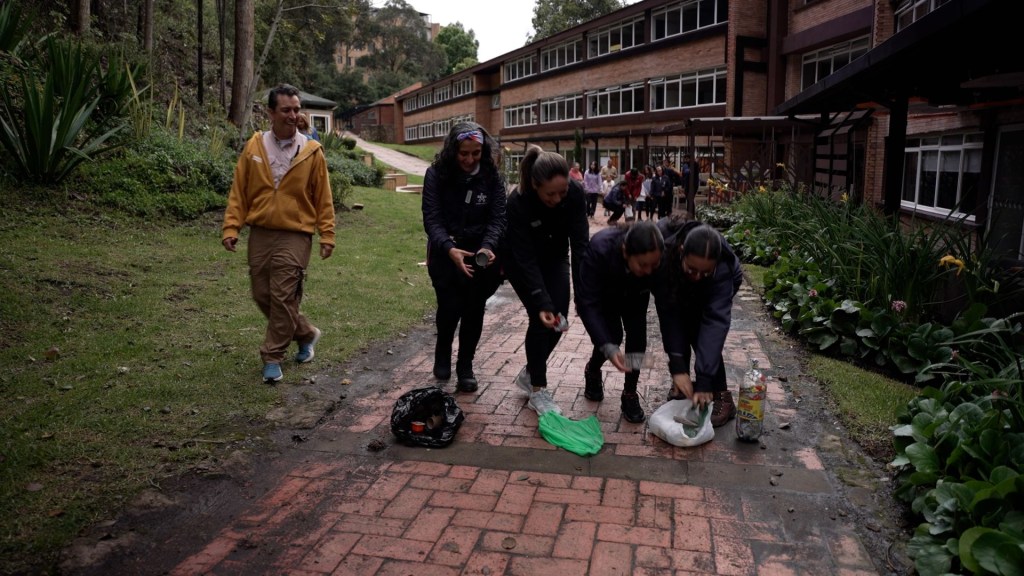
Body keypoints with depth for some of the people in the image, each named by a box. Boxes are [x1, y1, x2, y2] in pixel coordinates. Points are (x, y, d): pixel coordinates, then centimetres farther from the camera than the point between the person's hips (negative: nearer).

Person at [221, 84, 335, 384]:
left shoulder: (312, 151, -4)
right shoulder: (254, 147, 2)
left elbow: (323, 198, 0)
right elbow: (238, 191, 5)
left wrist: (327, 235, -4)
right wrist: (231, 227, -2)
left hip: (294, 237, -4)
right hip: (259, 234, 4)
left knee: (283, 299, -3)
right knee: (262, 296, 10)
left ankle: (272, 358, 12)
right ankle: (307, 334, 31)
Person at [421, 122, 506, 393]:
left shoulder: (492, 177, -7)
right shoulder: (436, 175, -12)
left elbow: (498, 217, -12)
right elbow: (432, 219, -18)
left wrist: (488, 247, -32)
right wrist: (450, 249, -36)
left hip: (480, 252, 2)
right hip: (445, 252, -1)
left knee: (474, 308, 1)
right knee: (450, 306, -9)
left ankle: (465, 366, 18)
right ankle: (442, 352, 23)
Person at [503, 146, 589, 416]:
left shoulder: (575, 193, -27)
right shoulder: (518, 202, -35)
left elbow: (580, 243, -25)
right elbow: (525, 258, -32)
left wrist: (583, 294, -29)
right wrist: (541, 303, -37)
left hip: (555, 259, 4)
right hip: (521, 263, -3)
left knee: (559, 319, -4)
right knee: (542, 318, -14)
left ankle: (529, 374, 19)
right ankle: (538, 390, -1)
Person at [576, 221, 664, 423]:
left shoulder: (657, 260, -36)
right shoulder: (600, 249, -43)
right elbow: (588, 304, -40)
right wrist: (608, 346, -49)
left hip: (632, 296, 2)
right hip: (600, 296, -2)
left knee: (637, 333, -18)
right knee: (612, 334, -17)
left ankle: (630, 394, 0)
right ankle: (592, 372, 16)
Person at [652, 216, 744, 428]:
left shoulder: (723, 267, -42)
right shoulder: (664, 250, -41)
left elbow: (716, 320, -43)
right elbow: (667, 311, -38)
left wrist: (704, 380, -47)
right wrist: (677, 367, -42)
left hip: (721, 285, -2)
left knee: (700, 330, -21)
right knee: (676, 326, -17)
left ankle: (722, 396, -11)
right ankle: (681, 385, 4)